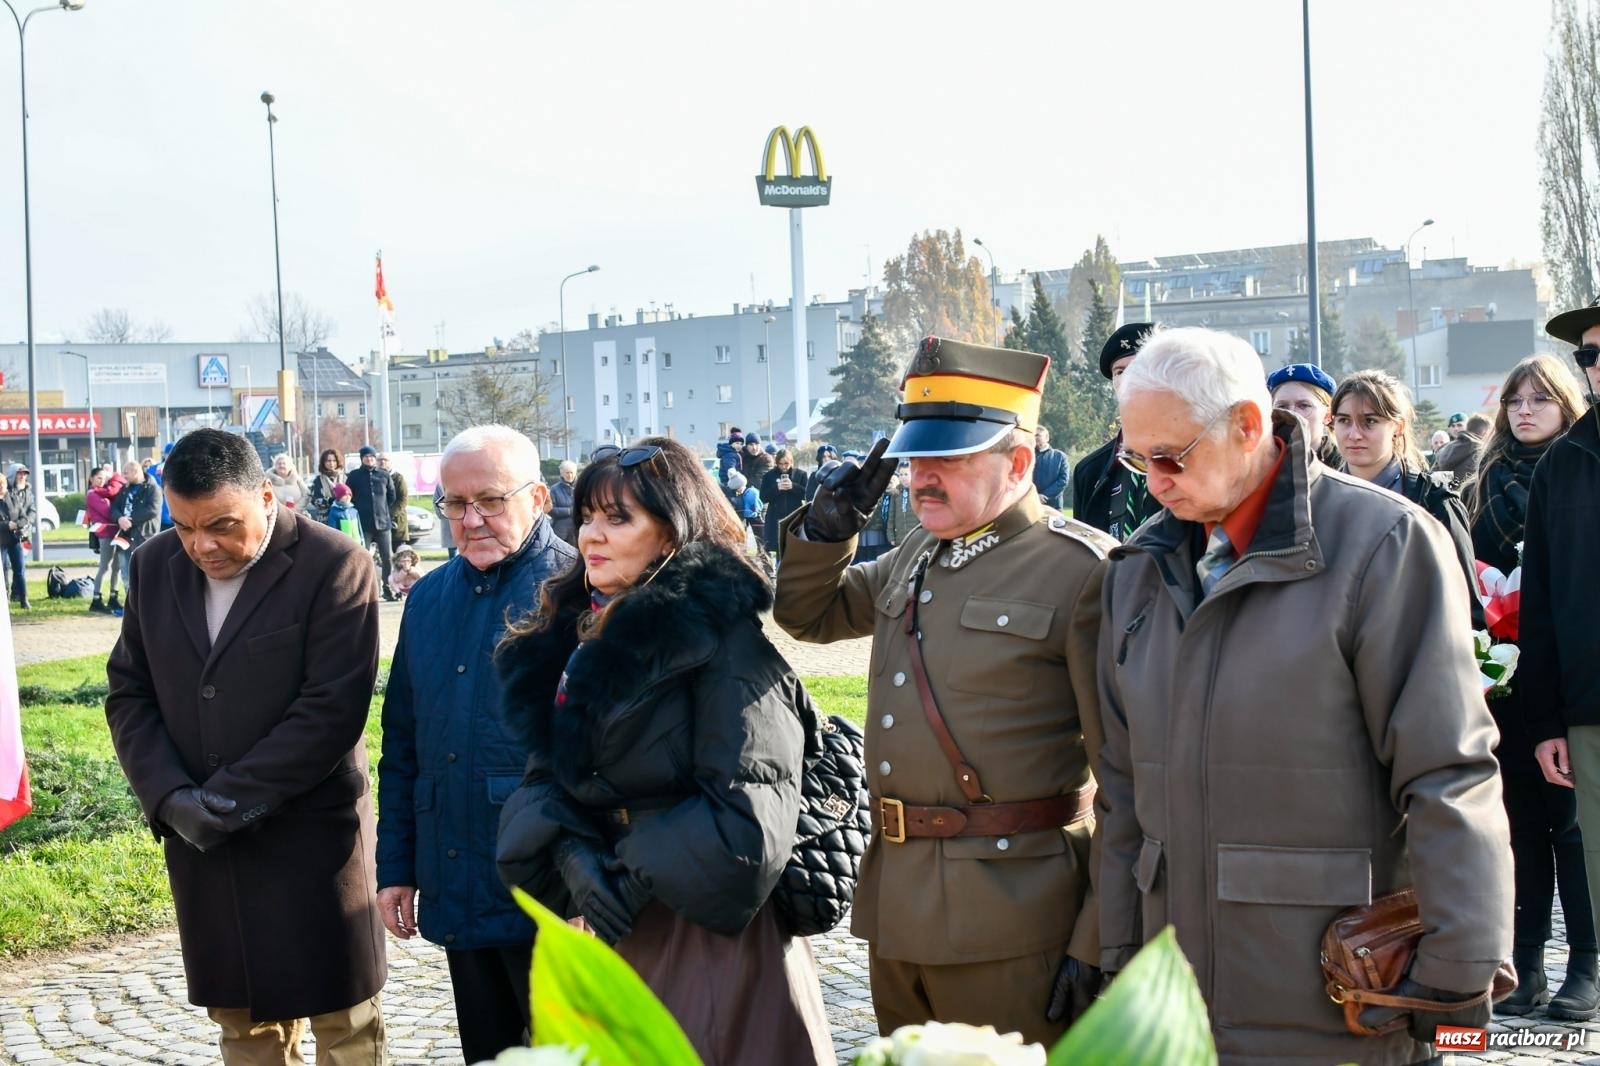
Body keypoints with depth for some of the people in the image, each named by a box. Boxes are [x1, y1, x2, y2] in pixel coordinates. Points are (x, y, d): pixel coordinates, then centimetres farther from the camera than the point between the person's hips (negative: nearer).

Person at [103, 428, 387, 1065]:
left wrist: (231, 798, -17)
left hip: (312, 840, -5)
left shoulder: (333, 565, -12)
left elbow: (332, 709, -17)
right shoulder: (154, 565, 5)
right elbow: (128, 693, 7)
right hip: (199, 841, 5)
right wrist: (169, 796, -9)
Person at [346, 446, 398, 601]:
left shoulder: (384, 475, 7)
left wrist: (386, 511, 10)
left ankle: (388, 590, 8)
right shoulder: (354, 476, 3)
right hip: (363, 524, -2)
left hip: (383, 522, 2)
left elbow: (392, 496, 16)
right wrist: (356, 513, 3)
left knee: (388, 557, 0)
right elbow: (347, 496, 6)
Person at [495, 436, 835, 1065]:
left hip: (707, 936, -7)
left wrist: (632, 878, -14)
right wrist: (574, 857, -11)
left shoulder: (721, 633, -12)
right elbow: (547, 773, 8)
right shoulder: (583, 632, 11)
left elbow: (747, 814, -18)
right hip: (609, 924, 7)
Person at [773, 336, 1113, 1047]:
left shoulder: (1083, 570, -13)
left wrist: (1098, 944, -15)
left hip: (1013, 918, -7)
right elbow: (808, 615, 27)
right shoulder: (914, 557, 11)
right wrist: (828, 527, 5)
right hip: (895, 906, 8)